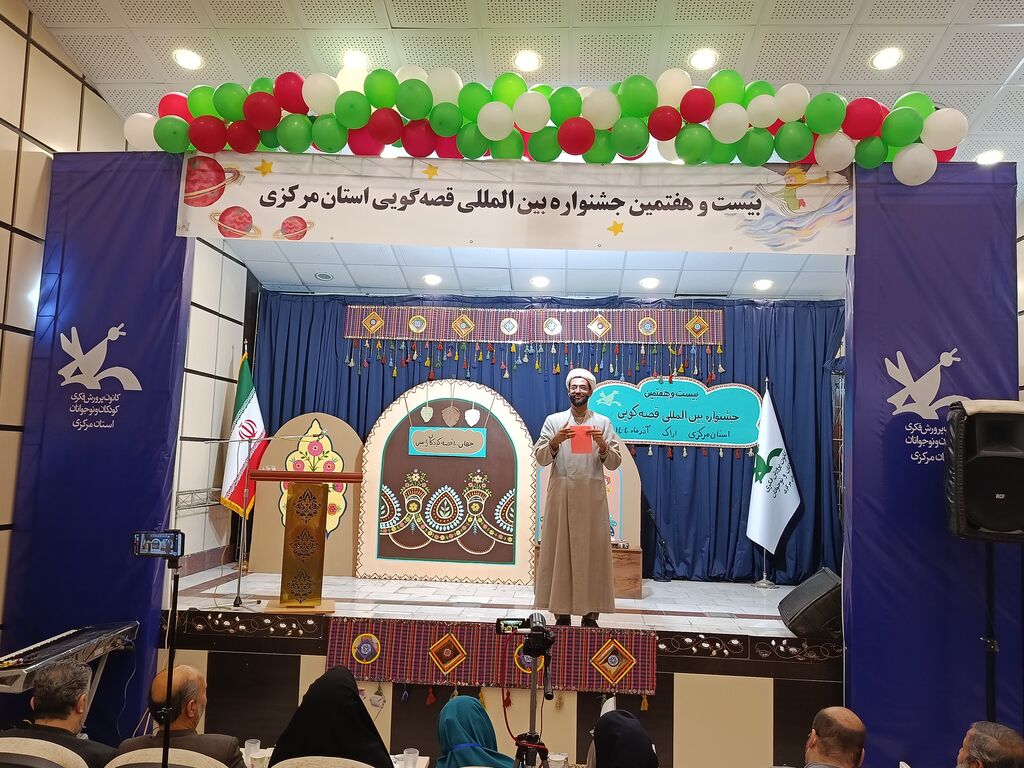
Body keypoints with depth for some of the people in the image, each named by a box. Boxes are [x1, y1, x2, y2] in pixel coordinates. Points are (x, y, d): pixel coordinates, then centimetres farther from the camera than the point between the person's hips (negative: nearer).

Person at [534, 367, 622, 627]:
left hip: (592, 497, 0)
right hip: (560, 495, 0)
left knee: (592, 552, 0)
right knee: (558, 551, 0)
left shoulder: (603, 423, 9)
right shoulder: (554, 420, 9)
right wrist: (555, 441, -16)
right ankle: (561, 612, 7)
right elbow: (540, 458, 2)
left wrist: (602, 445, -15)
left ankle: (590, 613, 7)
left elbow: (614, 462, 4)